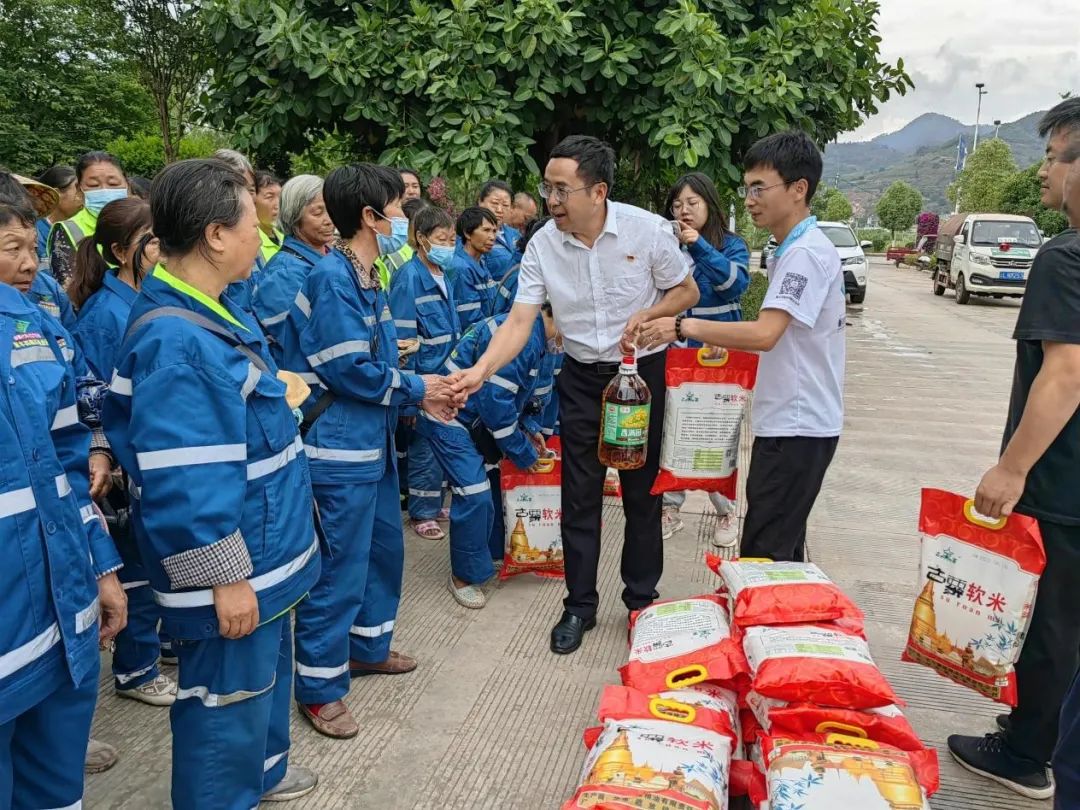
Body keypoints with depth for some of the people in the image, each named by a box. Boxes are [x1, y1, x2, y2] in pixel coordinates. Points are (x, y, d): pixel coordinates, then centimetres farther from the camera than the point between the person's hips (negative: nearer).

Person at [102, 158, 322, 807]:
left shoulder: (217, 313, 5)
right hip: (230, 564, -10)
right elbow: (179, 482, -28)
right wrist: (223, 577, -23)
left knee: (266, 669, 27)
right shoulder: (173, 341, -27)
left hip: (263, 547, 10)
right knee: (228, 698, 8)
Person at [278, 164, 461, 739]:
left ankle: (367, 646, 40)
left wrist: (421, 391, 0)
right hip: (340, 446, -10)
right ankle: (320, 688, 14)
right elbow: (350, 371, -21)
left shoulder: (366, 276, 11)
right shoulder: (331, 279, -18)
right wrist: (414, 389, -9)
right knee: (339, 566, -1)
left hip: (373, 438, 10)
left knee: (384, 544, 21)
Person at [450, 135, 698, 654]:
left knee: (643, 490, 10)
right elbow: (519, 321, -14)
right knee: (580, 495, 7)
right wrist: (481, 369, -30)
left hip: (642, 371, -1)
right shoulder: (543, 245, -10)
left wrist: (649, 314, -22)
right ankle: (579, 605, 23)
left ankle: (642, 599, 29)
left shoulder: (648, 230, -15)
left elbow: (687, 291, -2)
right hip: (581, 377, 2)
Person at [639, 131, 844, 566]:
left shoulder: (807, 253, -18)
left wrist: (684, 326, -26)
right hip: (788, 420, 11)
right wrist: (725, 344, 15)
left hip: (797, 425, -10)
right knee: (782, 548, 17)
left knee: (763, 555, -8)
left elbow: (765, 334, -29)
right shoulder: (794, 250, 16)